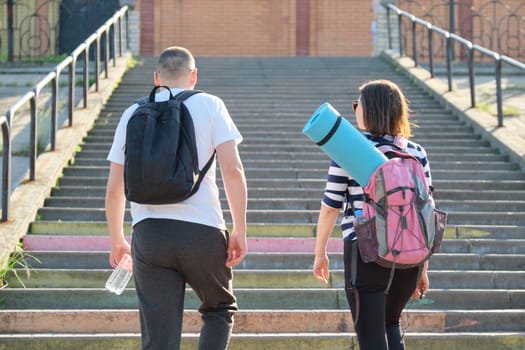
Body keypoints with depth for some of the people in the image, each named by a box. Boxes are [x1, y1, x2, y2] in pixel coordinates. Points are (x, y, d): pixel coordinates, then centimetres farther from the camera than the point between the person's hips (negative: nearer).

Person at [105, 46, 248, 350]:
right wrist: (240, 231, -2)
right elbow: (233, 170, -6)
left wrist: (117, 241, 24)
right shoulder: (209, 105, 5)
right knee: (220, 309, 22)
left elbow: (114, 189, 12)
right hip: (202, 230, -2)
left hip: (148, 233, 2)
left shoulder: (134, 114, 12)